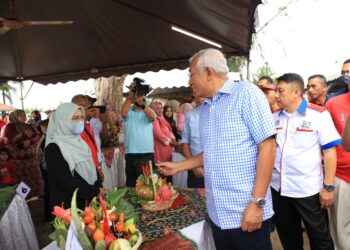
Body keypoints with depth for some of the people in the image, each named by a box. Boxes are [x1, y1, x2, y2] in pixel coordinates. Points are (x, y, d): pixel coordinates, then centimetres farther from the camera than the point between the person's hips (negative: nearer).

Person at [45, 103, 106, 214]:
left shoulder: (79, 142, 9)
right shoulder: (54, 148, -14)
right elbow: (66, 181, -20)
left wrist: (98, 189, -4)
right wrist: (95, 192, -15)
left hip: (88, 203, 7)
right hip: (68, 208, -7)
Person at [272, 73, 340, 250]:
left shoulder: (319, 114, -8)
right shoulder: (274, 117, 4)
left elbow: (330, 152, -10)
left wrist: (328, 187, -12)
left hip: (307, 189, -4)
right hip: (278, 187, 4)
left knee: (319, 235, 13)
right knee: (287, 235, 20)